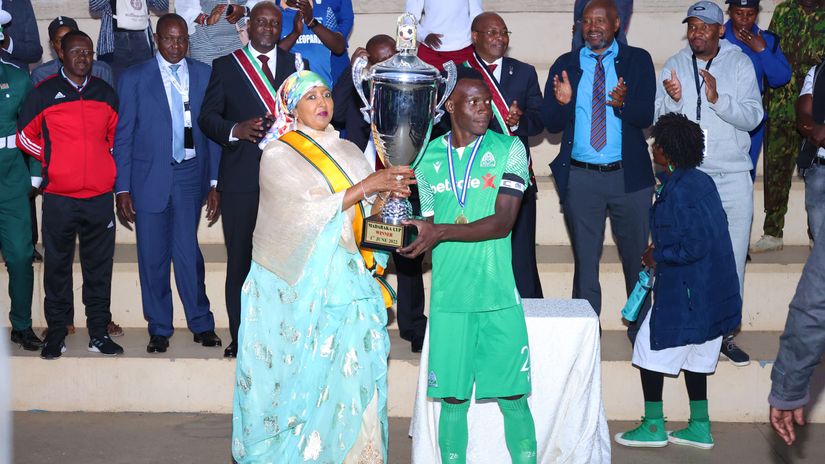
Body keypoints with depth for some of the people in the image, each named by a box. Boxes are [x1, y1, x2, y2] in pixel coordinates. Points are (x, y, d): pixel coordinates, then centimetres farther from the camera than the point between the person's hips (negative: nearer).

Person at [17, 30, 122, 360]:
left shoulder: (106, 94, 10)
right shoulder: (43, 93, 1)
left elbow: (116, 134, 22)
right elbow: (25, 136, 9)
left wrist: (104, 162, 12)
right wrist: (52, 159, 6)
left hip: (100, 195, 2)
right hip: (58, 196, -2)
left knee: (99, 267, 6)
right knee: (57, 266, 4)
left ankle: (98, 332, 14)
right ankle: (56, 334, 13)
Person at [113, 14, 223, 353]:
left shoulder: (204, 75, 5)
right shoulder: (134, 78, 1)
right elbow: (122, 136, 1)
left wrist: (215, 183, 0)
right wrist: (122, 189, -4)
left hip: (190, 175, 0)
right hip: (149, 178, 0)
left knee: (188, 250, -1)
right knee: (153, 256, 5)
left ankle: (201, 323, 14)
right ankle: (159, 329, 17)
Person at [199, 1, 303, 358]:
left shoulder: (296, 65, 12)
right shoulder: (226, 65, 9)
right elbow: (207, 117, 6)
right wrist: (236, 130, -13)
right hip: (240, 178, 0)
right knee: (240, 260, 4)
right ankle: (239, 337, 13)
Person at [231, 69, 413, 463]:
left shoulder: (347, 151, 15)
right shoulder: (277, 156, -1)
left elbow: (367, 210, 9)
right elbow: (307, 211, -13)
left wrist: (391, 190, -11)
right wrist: (366, 186, -16)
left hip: (346, 282, 4)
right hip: (298, 285, -4)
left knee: (350, 376, -2)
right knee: (304, 377, -2)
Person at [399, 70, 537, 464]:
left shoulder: (508, 149, 1)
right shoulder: (427, 157, 8)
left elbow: (503, 222, -9)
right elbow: (427, 223, 11)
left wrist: (442, 232, -18)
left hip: (499, 297, -1)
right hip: (448, 297, 1)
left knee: (513, 399, 1)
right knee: (452, 400, 5)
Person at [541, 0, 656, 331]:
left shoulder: (637, 61, 3)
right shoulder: (565, 65, 7)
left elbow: (646, 117, -7)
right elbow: (551, 123, 3)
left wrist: (623, 103, -27)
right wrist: (562, 102, -18)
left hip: (629, 176, -1)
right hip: (580, 177, 1)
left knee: (637, 258, 7)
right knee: (585, 261, 8)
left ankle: (641, 330, 21)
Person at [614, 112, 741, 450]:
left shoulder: (678, 191, -21)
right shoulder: (702, 181, 7)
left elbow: (694, 246, -25)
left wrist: (657, 256, -11)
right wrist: (662, 251, 13)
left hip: (684, 294, -9)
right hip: (712, 292, 9)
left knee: (650, 349, 4)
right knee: (694, 355, 18)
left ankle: (653, 427, 12)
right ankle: (700, 428, 24)